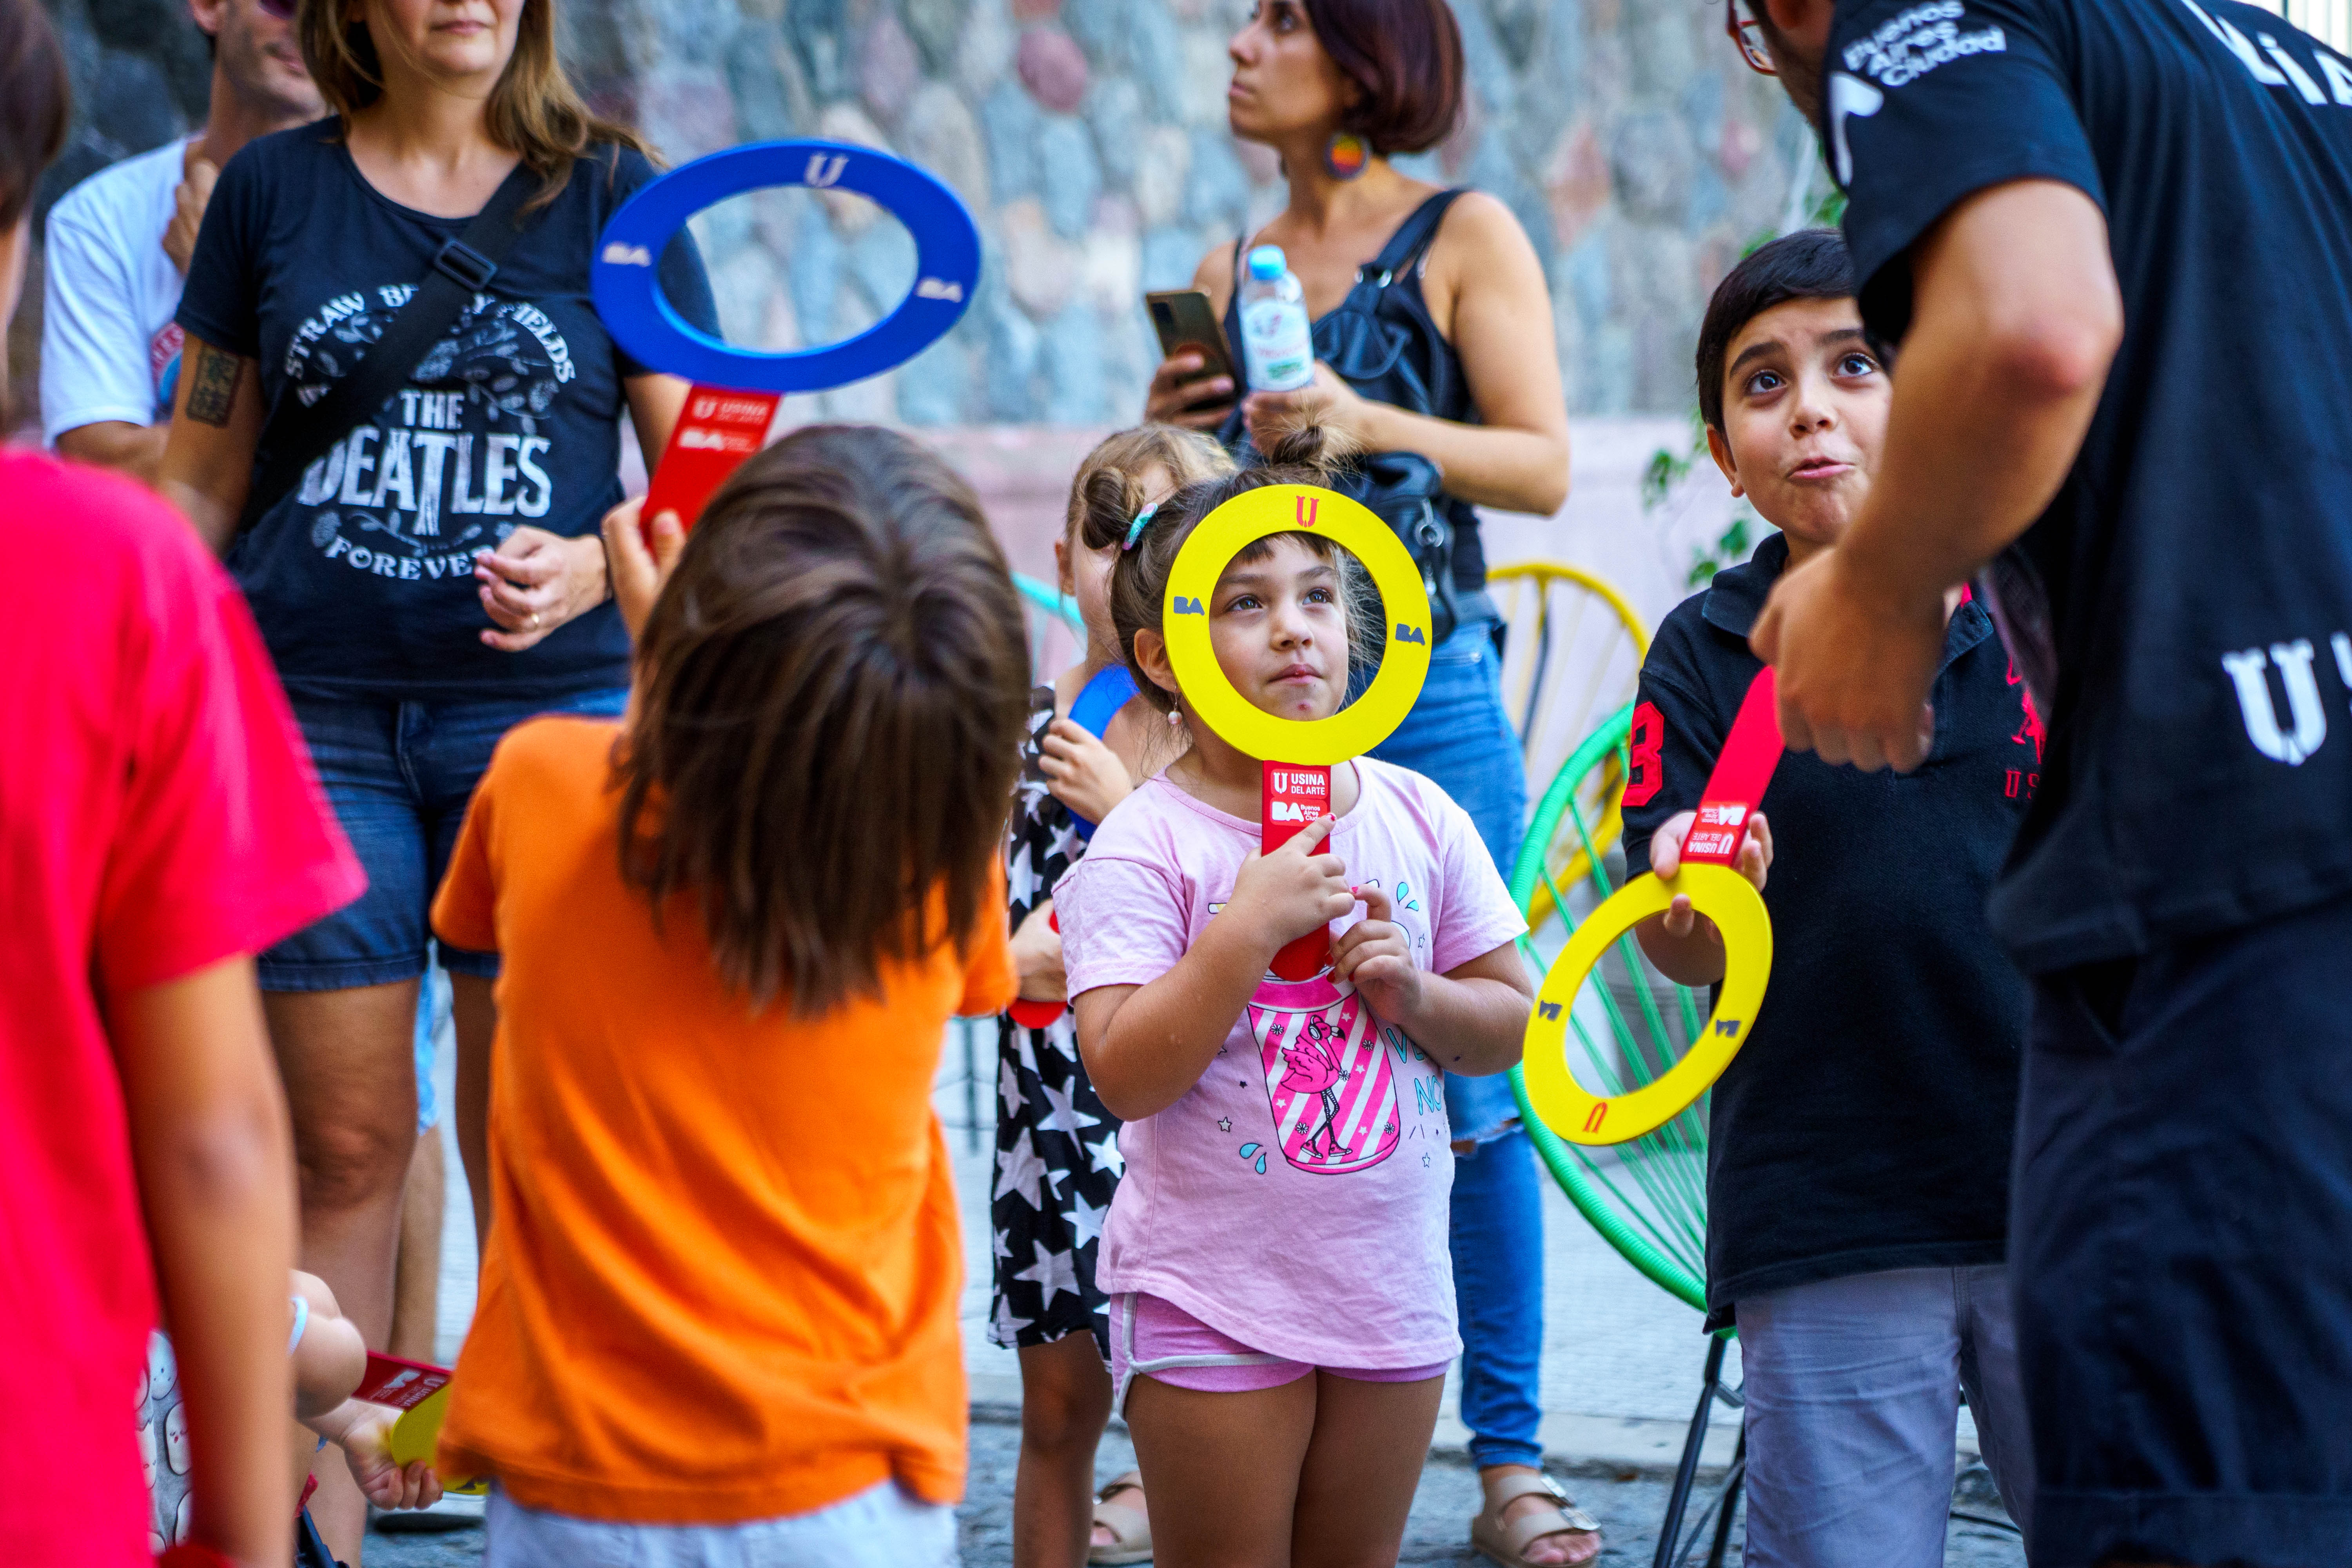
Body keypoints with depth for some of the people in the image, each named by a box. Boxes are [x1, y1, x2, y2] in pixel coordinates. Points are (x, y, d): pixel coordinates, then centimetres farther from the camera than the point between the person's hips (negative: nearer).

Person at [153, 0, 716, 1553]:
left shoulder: (605, 190, 5)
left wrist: (590, 568, -15)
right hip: (312, 711, 1)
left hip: (546, 706, -1)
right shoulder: (273, 189, 8)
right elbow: (203, 480, 14)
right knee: (342, 1140, 1)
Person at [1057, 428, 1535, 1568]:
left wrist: (1415, 993, -11)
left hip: (1391, 1287, 4)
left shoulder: (1418, 818, 3)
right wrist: (1249, 929, -25)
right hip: (1212, 1293, -4)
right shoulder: (1143, 846, -11)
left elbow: (1513, 1025, 9)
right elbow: (1126, 1076, -20)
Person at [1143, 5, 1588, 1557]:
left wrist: (1371, 425, -18)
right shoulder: (1229, 270, 15)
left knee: (1467, 1085, -3)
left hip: (1422, 691, -4)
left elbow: (1544, 466, -4)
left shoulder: (1465, 236, 2)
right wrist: (1168, 430, -1)